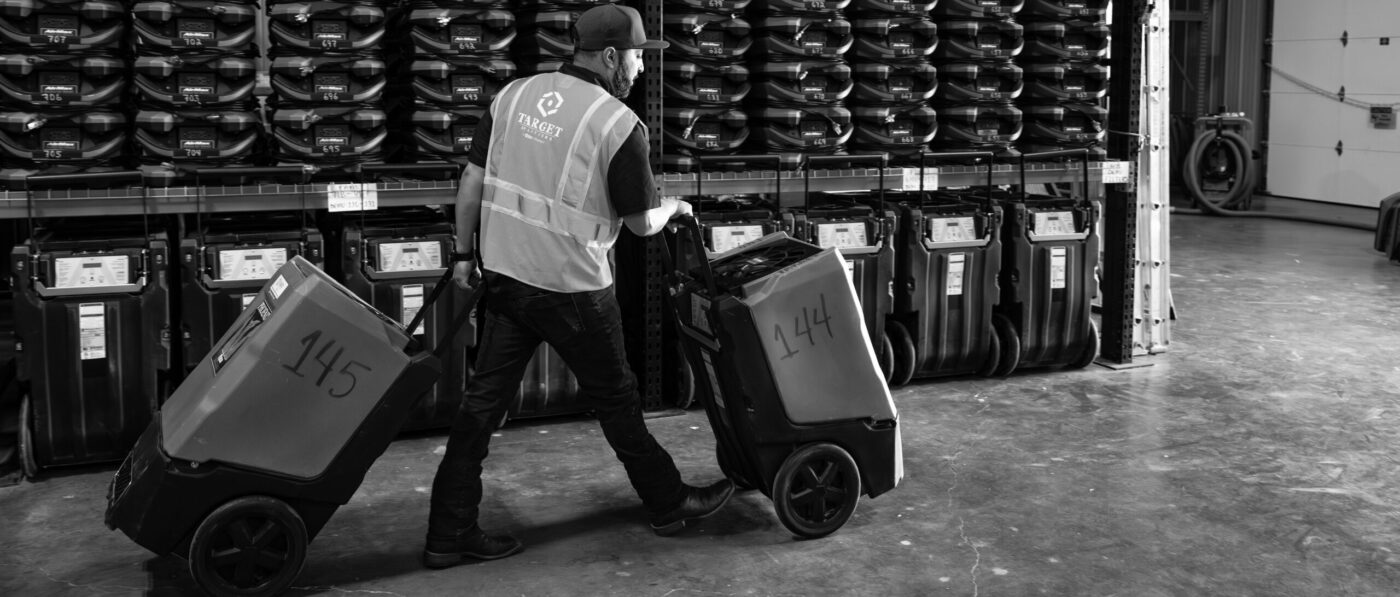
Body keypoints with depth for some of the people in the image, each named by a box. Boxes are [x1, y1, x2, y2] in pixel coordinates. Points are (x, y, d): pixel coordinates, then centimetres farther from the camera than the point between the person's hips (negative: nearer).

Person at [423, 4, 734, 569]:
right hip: (572, 289, -5)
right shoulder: (619, 124, -12)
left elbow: (472, 181, 6)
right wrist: (674, 208, 16)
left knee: (483, 401, 9)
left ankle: (449, 535, 13)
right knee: (615, 398, 11)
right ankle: (669, 504, 30)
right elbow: (641, 223, -5)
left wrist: (464, 253, 14)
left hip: (503, 275, 5)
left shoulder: (513, 94, 4)